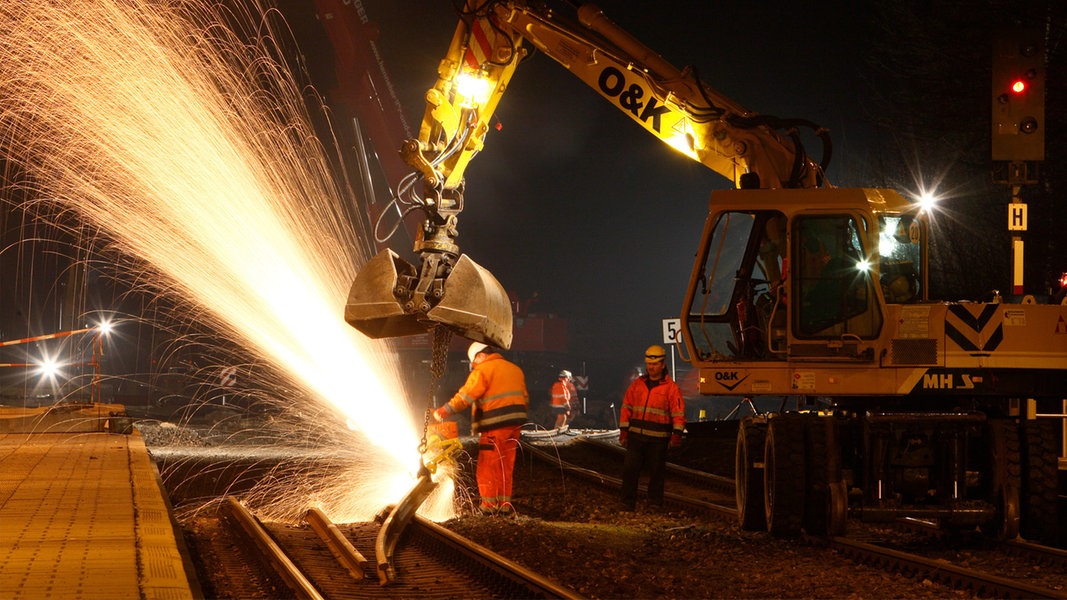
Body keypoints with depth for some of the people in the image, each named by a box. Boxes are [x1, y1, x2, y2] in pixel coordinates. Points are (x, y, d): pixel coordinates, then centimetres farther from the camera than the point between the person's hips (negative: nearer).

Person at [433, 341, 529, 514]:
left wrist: (443, 412, -12)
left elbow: (465, 396, -14)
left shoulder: (483, 370, -7)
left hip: (495, 424, -7)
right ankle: (504, 504, 13)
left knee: (487, 467, -2)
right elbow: (525, 398, 21)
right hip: (515, 423, 7)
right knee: (505, 466, 14)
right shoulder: (515, 369, 17)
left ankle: (489, 505, -6)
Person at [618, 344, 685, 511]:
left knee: (656, 471, 3)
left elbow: (678, 412, -5)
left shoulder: (670, 387, -1)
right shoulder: (637, 384, 11)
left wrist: (677, 434, -15)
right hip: (636, 435, 3)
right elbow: (626, 408, 14)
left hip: (658, 438, -3)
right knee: (630, 468, -1)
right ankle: (628, 502, 6)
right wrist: (623, 431, 8)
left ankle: (655, 502, 14)